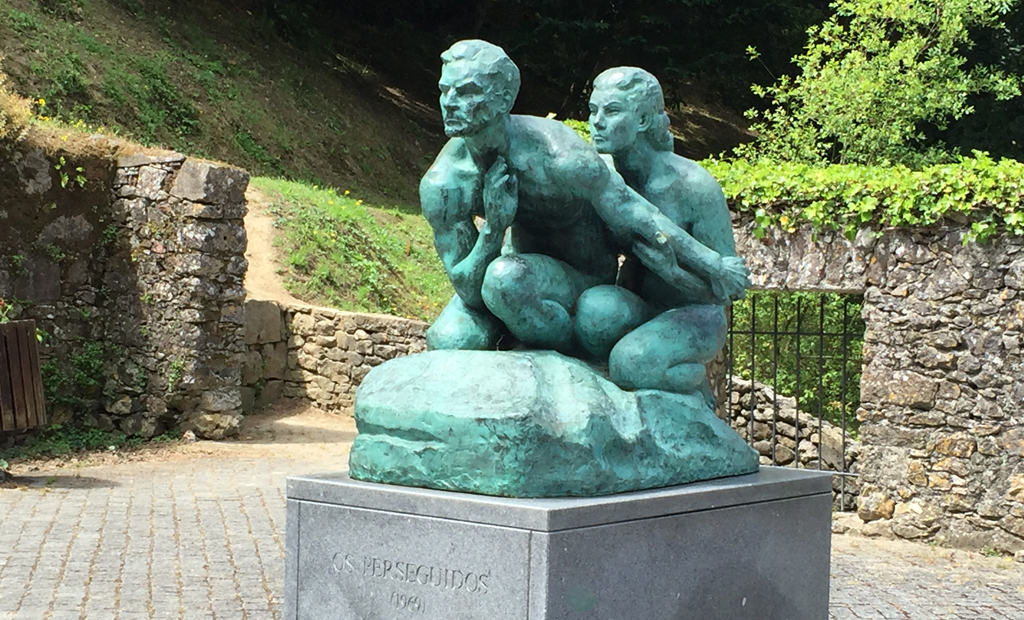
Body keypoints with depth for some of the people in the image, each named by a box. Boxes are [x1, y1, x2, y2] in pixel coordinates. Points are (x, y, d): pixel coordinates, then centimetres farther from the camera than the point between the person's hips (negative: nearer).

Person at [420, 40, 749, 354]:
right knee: (449, 342, -20)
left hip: (584, 273, -3)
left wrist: (714, 266, -11)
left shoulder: (558, 155, -34)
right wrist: (492, 229, -37)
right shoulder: (441, 185, -22)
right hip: (525, 260, 3)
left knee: (505, 280, -34)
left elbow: (642, 221, -22)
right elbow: (469, 292, -19)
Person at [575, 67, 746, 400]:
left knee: (631, 363, -35)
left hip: (696, 318, -4)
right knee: (595, 308, -33)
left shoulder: (694, 186, -20)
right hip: (637, 309, 4)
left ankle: (693, 379, 0)